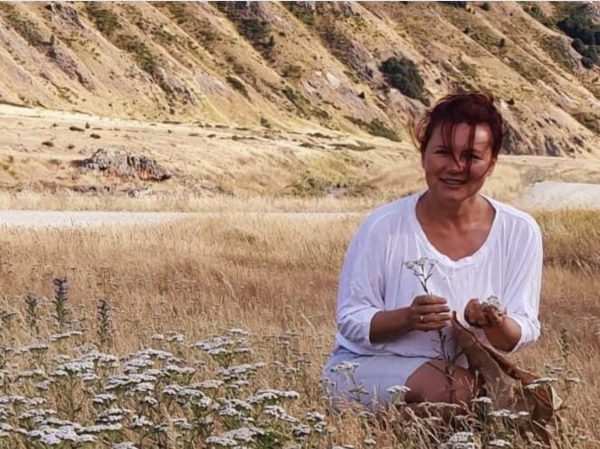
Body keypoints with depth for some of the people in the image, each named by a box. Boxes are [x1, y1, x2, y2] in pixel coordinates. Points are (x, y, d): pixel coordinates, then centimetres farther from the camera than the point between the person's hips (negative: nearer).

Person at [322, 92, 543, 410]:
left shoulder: (520, 232, -4)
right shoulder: (383, 227, -12)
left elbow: (523, 334, -2)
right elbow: (351, 320, -8)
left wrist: (495, 324, -26)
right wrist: (407, 317, -28)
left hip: (469, 374, 4)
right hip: (368, 367, -3)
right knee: (448, 386, -34)